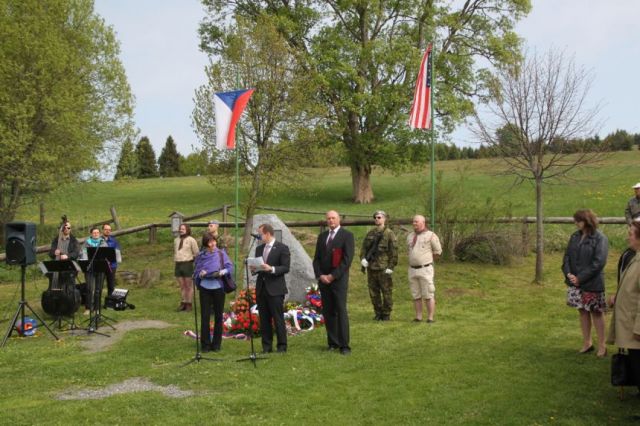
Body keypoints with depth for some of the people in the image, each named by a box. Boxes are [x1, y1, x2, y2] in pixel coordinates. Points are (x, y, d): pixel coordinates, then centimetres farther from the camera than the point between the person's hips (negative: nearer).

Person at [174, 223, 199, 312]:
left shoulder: (191, 240, -3)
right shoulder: (176, 240, 15)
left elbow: (196, 253, -2)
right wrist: (175, 260, 16)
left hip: (187, 264, -5)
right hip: (178, 264, 5)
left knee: (189, 286, -1)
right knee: (182, 286, 10)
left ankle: (189, 303, 4)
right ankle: (183, 303, 15)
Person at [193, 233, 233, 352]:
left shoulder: (221, 253, 2)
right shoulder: (200, 256, 2)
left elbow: (230, 267, 3)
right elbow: (195, 272, 7)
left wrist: (223, 272, -16)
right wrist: (200, 274, -14)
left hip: (218, 287, 0)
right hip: (205, 288, 0)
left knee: (218, 316, 7)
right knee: (205, 316, -1)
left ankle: (216, 344, 18)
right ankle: (205, 344, 9)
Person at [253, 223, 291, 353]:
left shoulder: (282, 248, -4)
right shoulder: (259, 249, 15)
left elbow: (286, 268, -9)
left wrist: (271, 269, -23)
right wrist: (254, 269, -2)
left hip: (275, 289, -6)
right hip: (261, 288, 6)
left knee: (278, 318, -3)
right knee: (264, 319, 7)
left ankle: (282, 346, 5)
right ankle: (266, 346, 14)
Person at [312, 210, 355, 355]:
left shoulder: (347, 235, -1)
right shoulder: (322, 236, 15)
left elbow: (347, 259, -9)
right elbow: (316, 258, 13)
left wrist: (333, 276, -13)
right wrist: (320, 275, -3)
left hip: (339, 279, -5)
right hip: (323, 279, 5)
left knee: (341, 311, -7)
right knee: (327, 312, 5)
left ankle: (344, 345, -4)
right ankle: (333, 343, 11)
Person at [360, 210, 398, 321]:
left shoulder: (389, 233, -3)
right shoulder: (370, 233, 13)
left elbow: (394, 251, -6)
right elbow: (364, 247, 17)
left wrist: (391, 266, -10)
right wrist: (363, 258, -2)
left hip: (383, 269, -5)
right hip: (371, 268, 5)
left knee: (386, 292, 0)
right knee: (373, 292, 9)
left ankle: (386, 314, 10)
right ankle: (378, 313, 19)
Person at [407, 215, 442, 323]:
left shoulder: (431, 235, -7)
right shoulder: (410, 237, 11)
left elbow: (438, 252, -2)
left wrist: (426, 260, 7)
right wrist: (416, 260, 12)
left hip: (425, 269, -6)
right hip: (412, 270, 6)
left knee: (428, 295, -4)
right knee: (416, 295, 7)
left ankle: (430, 318, 1)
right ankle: (418, 317, 13)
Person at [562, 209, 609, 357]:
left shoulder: (600, 239, -12)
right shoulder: (575, 237, 6)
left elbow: (598, 262, -17)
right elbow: (567, 256, 7)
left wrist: (580, 278, -18)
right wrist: (568, 274, -9)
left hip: (592, 283, -6)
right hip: (575, 282, 6)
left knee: (596, 312, 4)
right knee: (582, 311, 13)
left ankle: (601, 345, 14)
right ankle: (587, 343, 24)